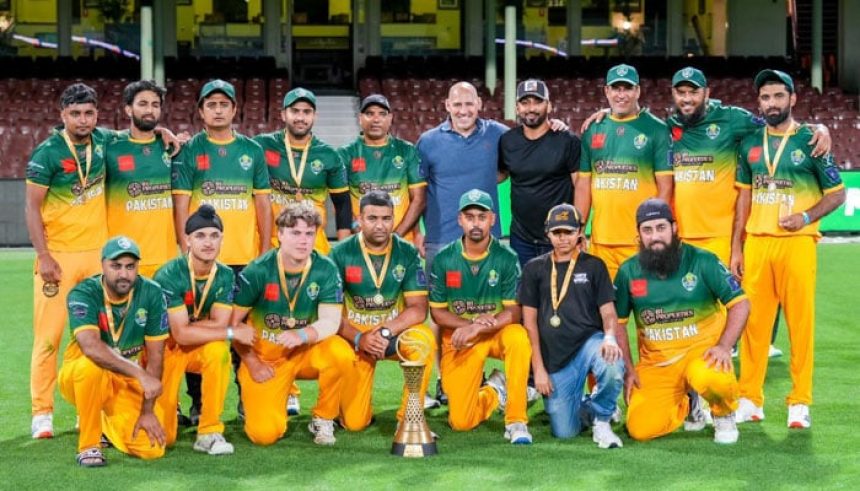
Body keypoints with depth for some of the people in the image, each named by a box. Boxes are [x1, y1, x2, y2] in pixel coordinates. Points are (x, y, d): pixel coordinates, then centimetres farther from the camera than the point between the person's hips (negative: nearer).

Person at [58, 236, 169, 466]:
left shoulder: (151, 293, -11)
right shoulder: (83, 294, -20)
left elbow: (155, 355, -8)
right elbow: (91, 347, -38)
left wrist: (148, 410, -12)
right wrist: (140, 374, -46)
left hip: (128, 385, 3)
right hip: (79, 377, -3)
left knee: (152, 447, -17)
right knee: (92, 364, -39)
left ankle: (106, 422, 18)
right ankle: (89, 445, -18)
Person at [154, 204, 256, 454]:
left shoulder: (225, 275, -7)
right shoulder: (169, 275, -22)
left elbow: (219, 324, -14)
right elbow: (181, 334, -26)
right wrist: (233, 333, -24)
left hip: (198, 348, 4)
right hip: (163, 348, -3)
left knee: (218, 349, -34)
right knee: (163, 439, -11)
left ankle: (209, 433, -22)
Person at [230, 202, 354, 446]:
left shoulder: (325, 269, -10)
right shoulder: (258, 271, -13)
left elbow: (331, 322, -16)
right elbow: (233, 321, -7)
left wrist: (302, 335, -35)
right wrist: (251, 362, -11)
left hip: (306, 352, 2)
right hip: (264, 356, -1)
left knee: (341, 353, -32)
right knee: (265, 434, -19)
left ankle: (323, 419, -6)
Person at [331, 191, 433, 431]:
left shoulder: (407, 253, -5)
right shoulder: (341, 253, -8)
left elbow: (418, 309, -11)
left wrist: (384, 333, -25)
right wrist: (358, 339, -24)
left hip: (397, 332, 1)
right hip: (354, 336, -1)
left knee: (425, 338, -34)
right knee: (354, 423, -11)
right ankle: (357, 401, 28)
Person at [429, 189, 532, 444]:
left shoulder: (506, 258, -9)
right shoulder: (444, 259, -5)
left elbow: (514, 312, -13)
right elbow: (437, 312, -2)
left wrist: (477, 328, -27)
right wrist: (471, 322, -20)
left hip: (497, 333, -1)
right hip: (458, 338, 1)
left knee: (518, 336, -38)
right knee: (460, 421, -10)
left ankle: (516, 421, -26)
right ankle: (494, 391, 27)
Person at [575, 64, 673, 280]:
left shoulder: (656, 129, 1)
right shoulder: (593, 130, 13)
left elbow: (665, 185, -2)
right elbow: (583, 184, 16)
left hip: (641, 242, -4)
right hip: (601, 240, 4)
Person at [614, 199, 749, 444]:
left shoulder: (702, 261, -4)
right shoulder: (628, 272, 3)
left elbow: (740, 304, -4)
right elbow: (617, 322, 10)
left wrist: (724, 346, -17)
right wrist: (628, 369, 2)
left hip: (701, 350, -3)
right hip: (655, 362, 3)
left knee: (710, 380, -39)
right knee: (640, 429, -13)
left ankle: (724, 415, -1)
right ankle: (686, 406, 20)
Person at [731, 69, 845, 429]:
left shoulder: (809, 141, 1)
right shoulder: (750, 143, 11)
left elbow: (836, 194, 4)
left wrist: (807, 217, -13)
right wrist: (736, 247, 11)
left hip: (796, 242, -3)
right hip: (756, 243, 3)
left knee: (801, 321, -2)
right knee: (753, 321, 3)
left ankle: (800, 402, 5)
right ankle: (750, 400, 12)